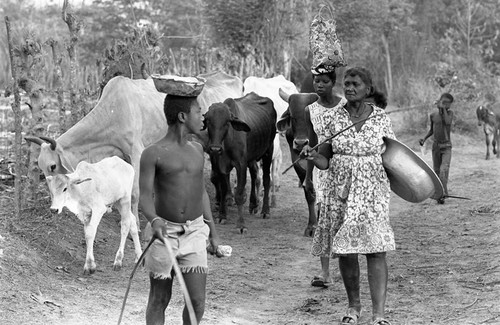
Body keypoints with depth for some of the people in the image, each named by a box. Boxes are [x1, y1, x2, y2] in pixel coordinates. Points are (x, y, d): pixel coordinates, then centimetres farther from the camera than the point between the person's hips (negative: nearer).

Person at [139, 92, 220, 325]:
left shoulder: (197, 150, 10)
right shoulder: (153, 154, -7)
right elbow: (145, 197, -11)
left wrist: (212, 232, 20)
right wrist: (154, 221, -32)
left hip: (195, 232, 4)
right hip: (165, 233, -3)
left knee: (197, 301, -4)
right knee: (159, 300, 6)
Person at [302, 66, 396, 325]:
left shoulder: (380, 118, 2)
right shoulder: (333, 118, 3)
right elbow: (326, 161, 5)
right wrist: (312, 155, -15)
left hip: (372, 193, -2)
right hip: (340, 194, 2)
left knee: (375, 249, -11)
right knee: (345, 251, 6)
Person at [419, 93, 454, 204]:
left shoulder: (449, 113, -3)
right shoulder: (433, 115, 4)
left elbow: (448, 122, -25)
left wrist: (444, 109, -18)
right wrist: (424, 138, 2)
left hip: (446, 146, -3)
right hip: (436, 146, 3)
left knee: (444, 170, -19)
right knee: (436, 171, 8)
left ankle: (442, 194, -22)